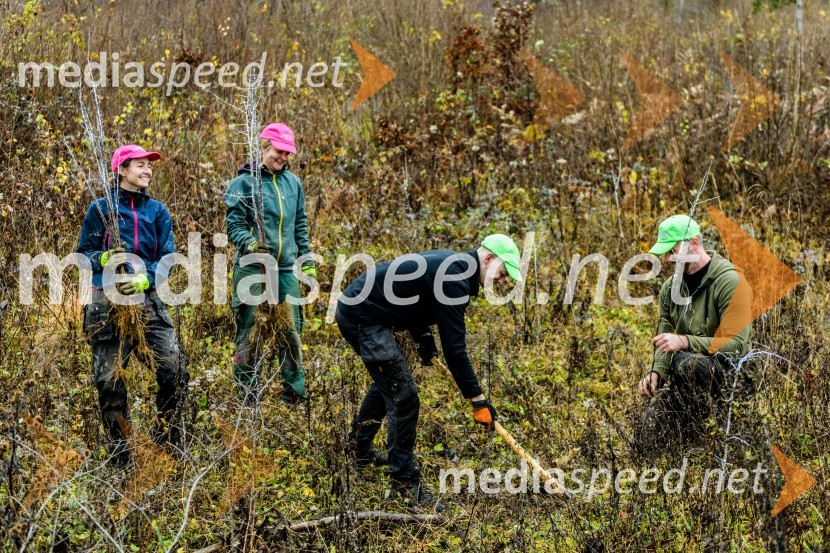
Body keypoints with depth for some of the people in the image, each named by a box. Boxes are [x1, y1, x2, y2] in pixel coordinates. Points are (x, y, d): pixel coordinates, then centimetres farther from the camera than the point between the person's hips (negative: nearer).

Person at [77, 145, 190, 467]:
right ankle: (119, 450, 16)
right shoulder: (101, 208, 3)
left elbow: (167, 259, 3)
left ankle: (167, 437, 16)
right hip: (108, 303, -2)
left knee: (176, 371, -6)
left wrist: (145, 279, -16)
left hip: (148, 300, 2)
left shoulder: (157, 211, 9)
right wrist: (104, 259, -17)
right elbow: (83, 253, 5)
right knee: (109, 379, 1)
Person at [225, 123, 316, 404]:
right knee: (249, 335, 1)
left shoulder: (293, 182, 12)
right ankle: (247, 398, 8)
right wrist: (250, 244, -27)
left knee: (291, 334, 7)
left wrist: (307, 262, 15)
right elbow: (234, 225, -8)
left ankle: (295, 395, 16)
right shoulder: (243, 183, -3)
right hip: (252, 270, -4)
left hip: (287, 270, 4)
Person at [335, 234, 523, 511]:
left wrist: (423, 336, 8)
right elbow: (454, 347, -22)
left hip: (355, 308, 11)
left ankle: (360, 450, 44)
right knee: (403, 396, -9)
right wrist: (477, 399, -18)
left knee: (387, 382, 28)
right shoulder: (455, 278, -21)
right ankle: (405, 481, 0)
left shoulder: (451, 263, 10)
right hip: (363, 317, -11)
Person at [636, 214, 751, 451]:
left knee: (686, 362, -39)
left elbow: (738, 342, -22)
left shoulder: (728, 281, -14)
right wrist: (656, 372, -7)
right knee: (649, 438, -11)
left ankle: (698, 431, -18)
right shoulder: (670, 286, 9)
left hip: (726, 370, -6)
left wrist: (684, 341, -29)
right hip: (684, 377, 6)